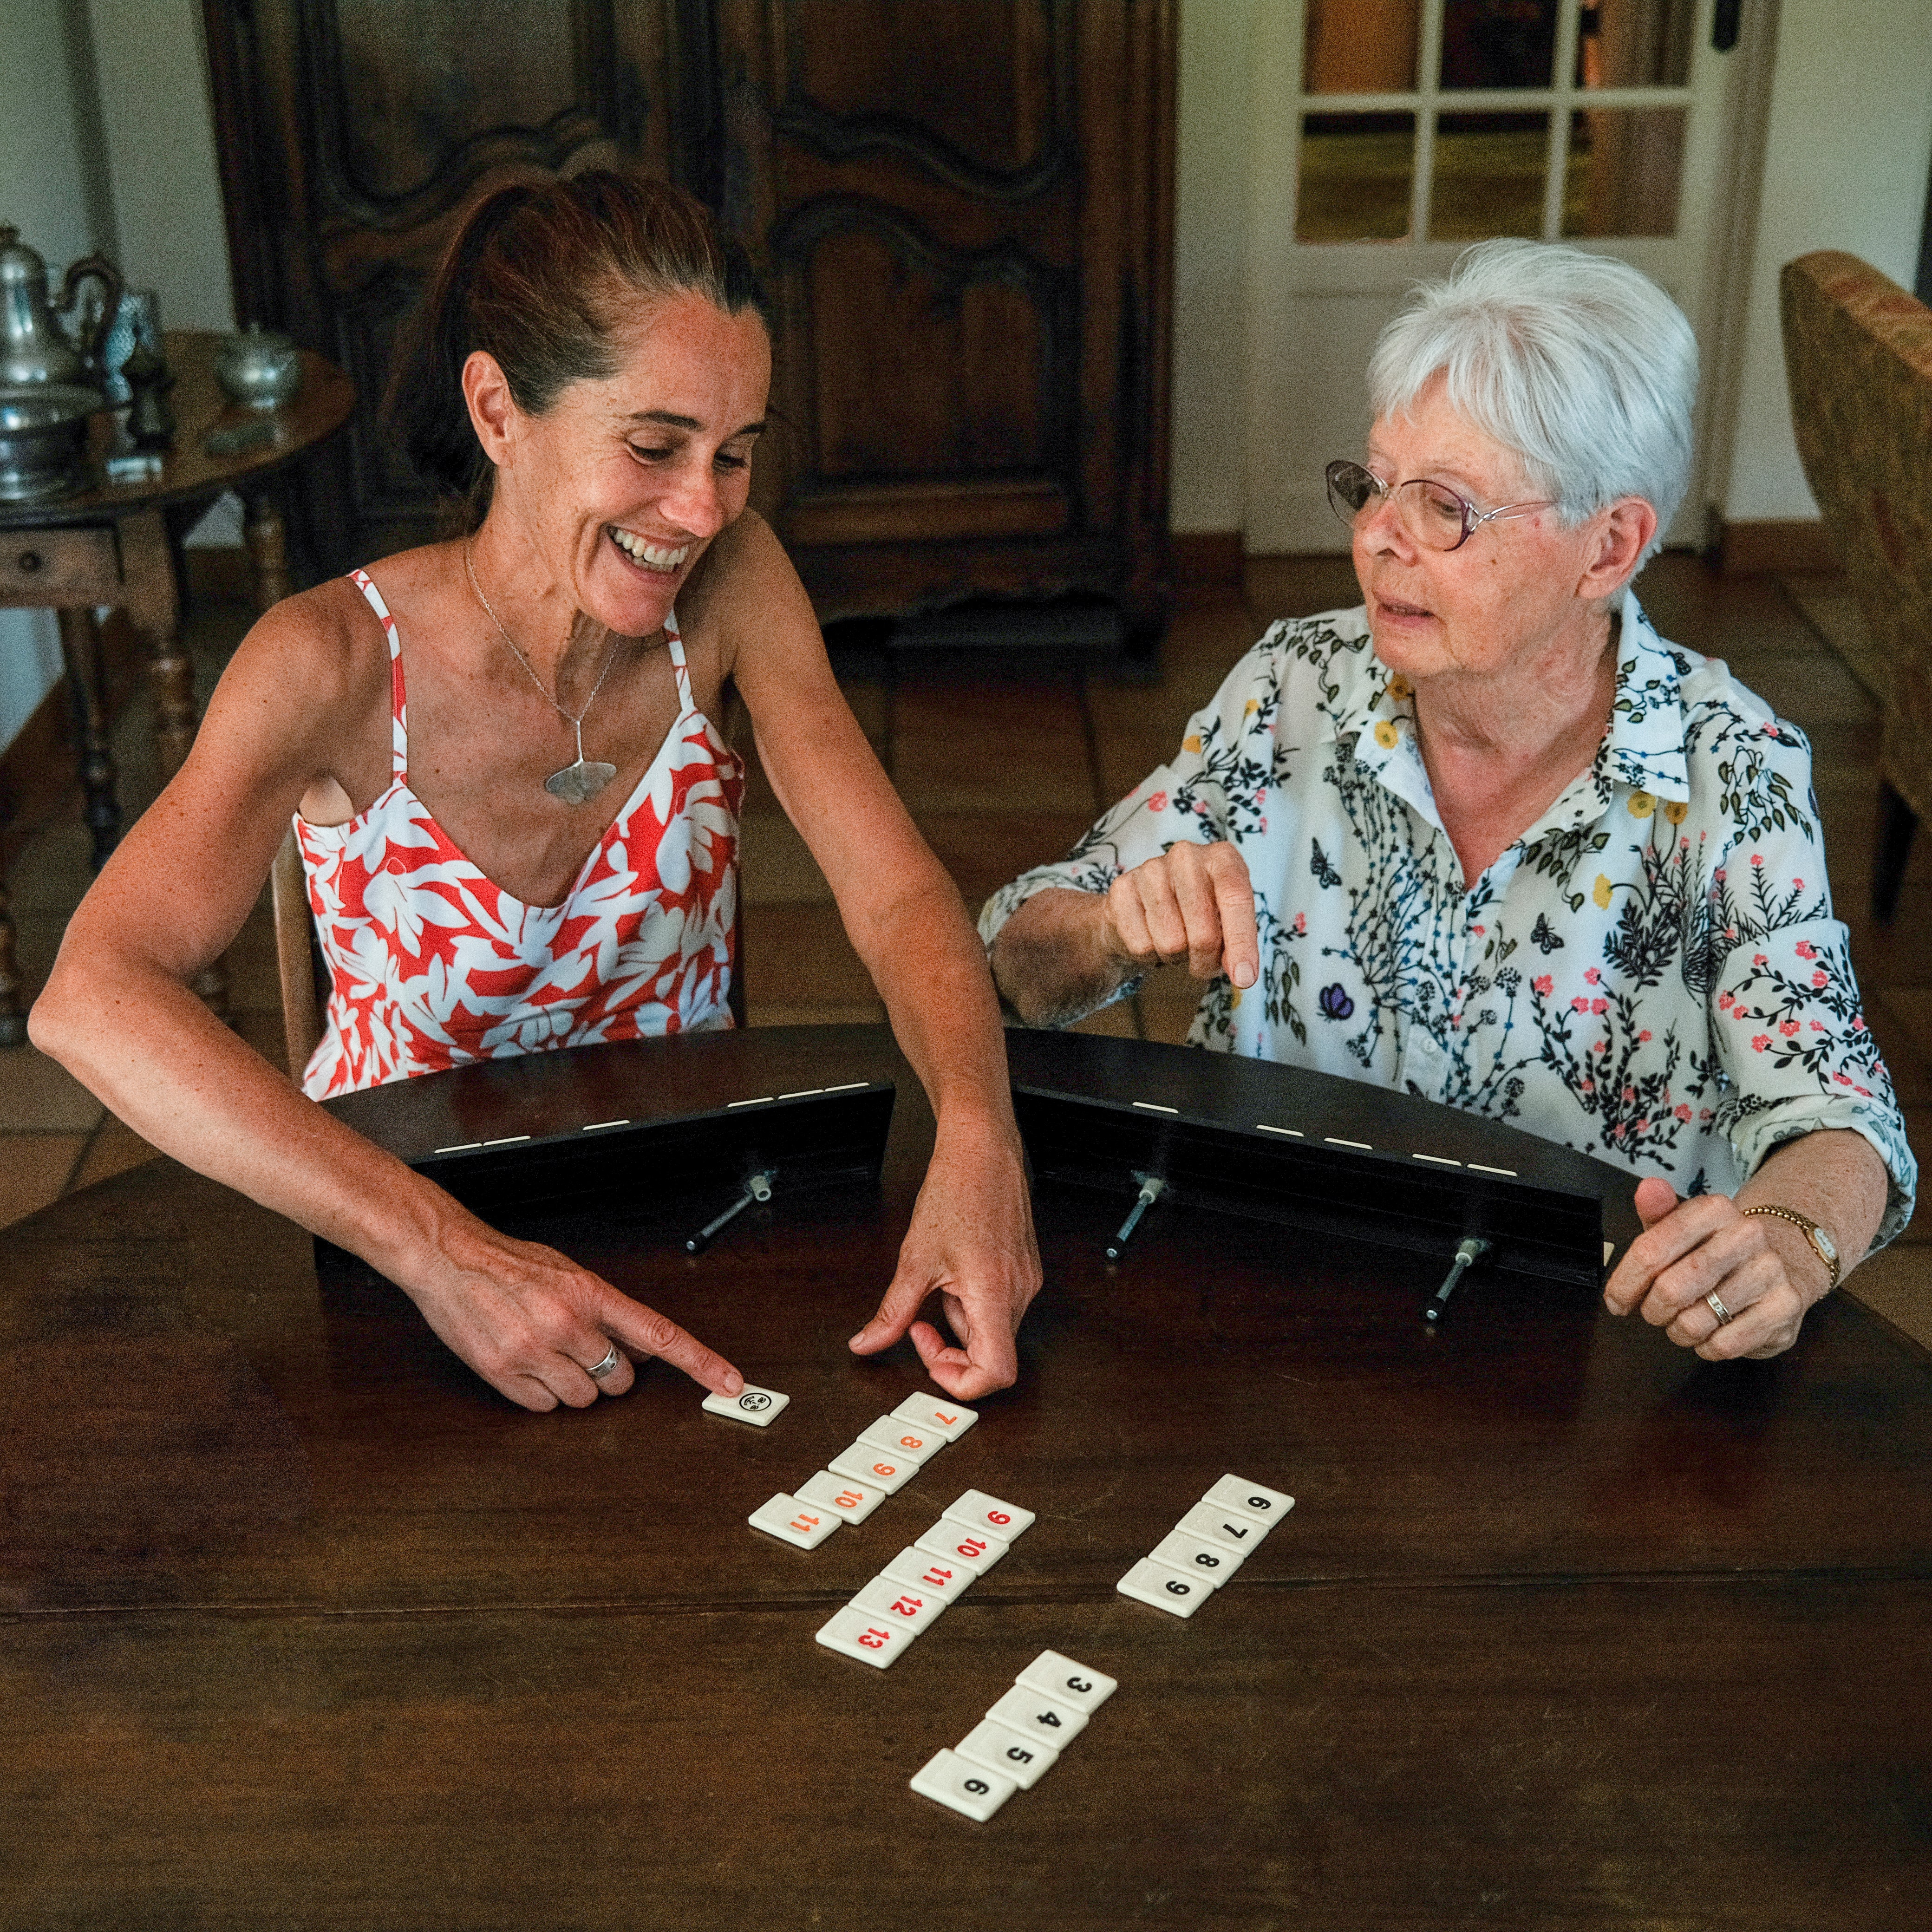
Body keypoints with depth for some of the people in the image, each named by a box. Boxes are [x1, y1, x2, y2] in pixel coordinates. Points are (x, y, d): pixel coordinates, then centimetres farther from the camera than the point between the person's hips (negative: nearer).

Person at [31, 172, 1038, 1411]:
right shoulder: (342, 662, -21)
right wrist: (443, 1252, -45)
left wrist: (979, 1138, -37)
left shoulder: (729, 587, -11)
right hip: (400, 1202, -2)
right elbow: (92, 997, -33)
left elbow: (901, 897, -15)